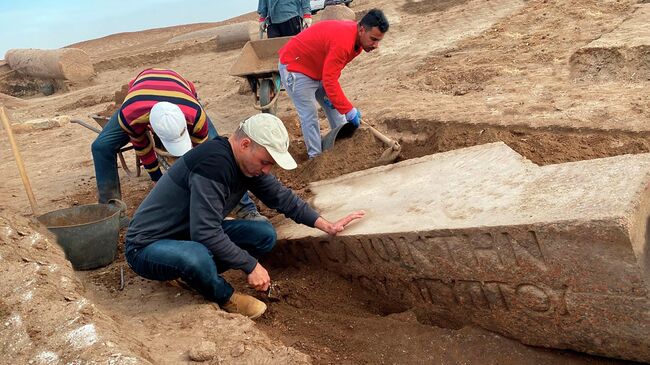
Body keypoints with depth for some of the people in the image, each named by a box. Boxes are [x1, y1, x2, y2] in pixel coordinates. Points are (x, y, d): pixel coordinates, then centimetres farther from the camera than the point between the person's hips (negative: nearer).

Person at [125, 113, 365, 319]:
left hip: (195, 237, 8)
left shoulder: (247, 163, -2)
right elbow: (207, 233, -33)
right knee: (196, 257, -41)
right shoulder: (213, 163, -30)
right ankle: (224, 297, -7)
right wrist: (251, 266, -24)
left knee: (265, 235, -4)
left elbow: (281, 196, 10)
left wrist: (326, 225, 7)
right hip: (148, 247, -8)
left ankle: (194, 273, 3)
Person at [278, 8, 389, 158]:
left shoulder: (355, 35, -5)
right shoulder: (343, 42, -35)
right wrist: (349, 111, -31)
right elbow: (329, 81, -34)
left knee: (334, 107, 13)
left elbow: (332, 71, 5)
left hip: (318, 68, 10)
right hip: (295, 67, -9)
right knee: (309, 116, -10)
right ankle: (316, 157, 0)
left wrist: (329, 92, -5)